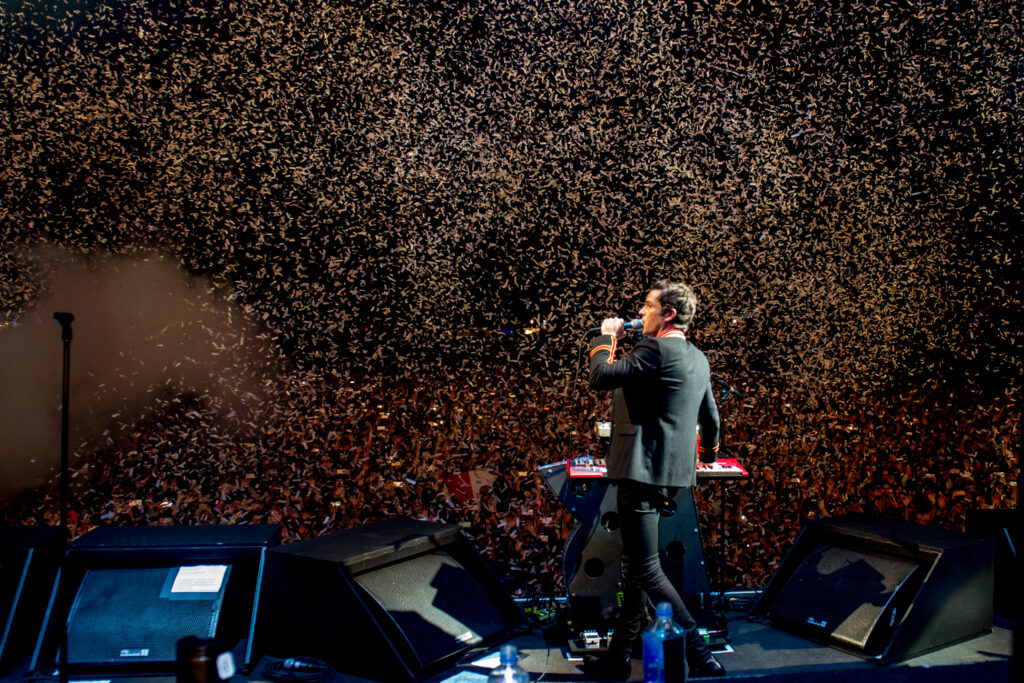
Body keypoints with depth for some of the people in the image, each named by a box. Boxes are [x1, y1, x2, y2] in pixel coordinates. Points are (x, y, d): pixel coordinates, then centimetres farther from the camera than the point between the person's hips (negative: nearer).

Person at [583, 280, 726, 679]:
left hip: (644, 469, -10)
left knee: (645, 570, -5)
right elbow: (710, 415, 25)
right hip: (671, 471, 10)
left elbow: (601, 377, -18)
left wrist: (607, 338, 0)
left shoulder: (656, 348, -15)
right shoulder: (697, 358, 14)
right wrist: (708, 452, 43)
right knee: (634, 566, 16)